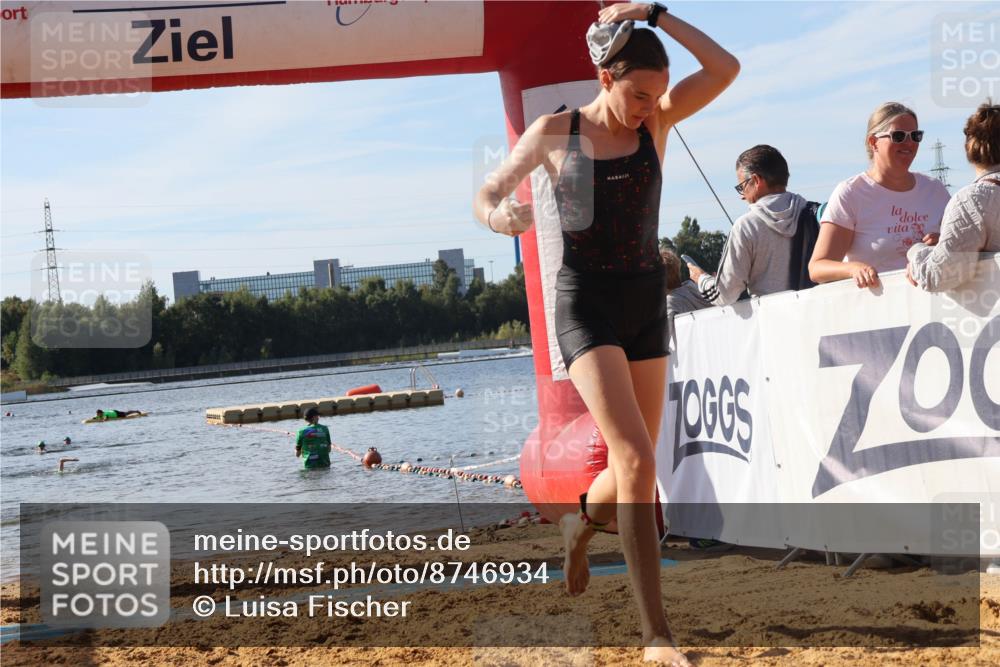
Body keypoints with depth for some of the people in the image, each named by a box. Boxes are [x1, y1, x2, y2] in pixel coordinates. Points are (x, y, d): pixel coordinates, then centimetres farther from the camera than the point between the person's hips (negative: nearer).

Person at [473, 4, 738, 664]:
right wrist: (499, 216, -21)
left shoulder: (657, 121, 2)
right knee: (636, 460, -19)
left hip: (646, 301, 4)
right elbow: (486, 196, 2)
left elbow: (725, 68, -11)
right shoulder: (554, 132, -3)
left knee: (634, 466, 12)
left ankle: (580, 525, 50)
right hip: (586, 304, -4)